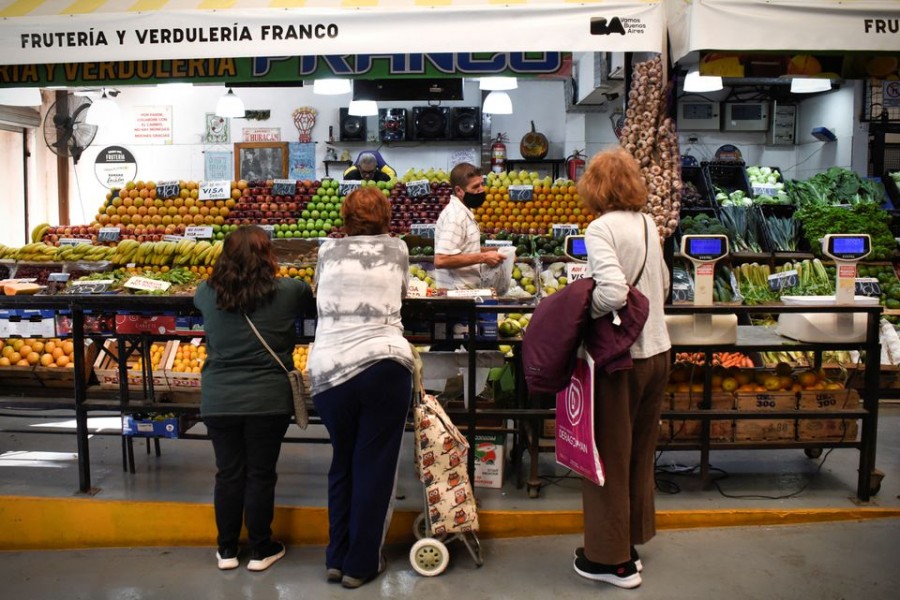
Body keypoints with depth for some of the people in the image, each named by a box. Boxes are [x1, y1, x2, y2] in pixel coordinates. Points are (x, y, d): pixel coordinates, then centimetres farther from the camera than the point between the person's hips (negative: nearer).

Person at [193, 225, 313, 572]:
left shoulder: (208, 293, -3)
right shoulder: (287, 292, -11)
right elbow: (314, 303, 8)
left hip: (218, 400, 3)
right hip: (268, 400, -2)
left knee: (228, 473, 13)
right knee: (261, 474, 9)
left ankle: (227, 550, 27)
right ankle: (261, 550, 22)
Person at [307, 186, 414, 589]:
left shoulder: (328, 250, 12)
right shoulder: (397, 249, 11)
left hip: (328, 370, 2)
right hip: (384, 366, -2)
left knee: (342, 462, 19)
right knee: (374, 467, 9)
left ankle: (337, 558, 28)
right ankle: (361, 564, 19)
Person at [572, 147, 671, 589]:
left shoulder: (601, 228, -16)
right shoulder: (648, 224, 6)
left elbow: (613, 292, -29)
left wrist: (581, 311, -13)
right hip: (657, 353, 8)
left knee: (609, 457, 7)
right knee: (639, 455, 20)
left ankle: (612, 559, 21)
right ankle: (631, 543, 36)